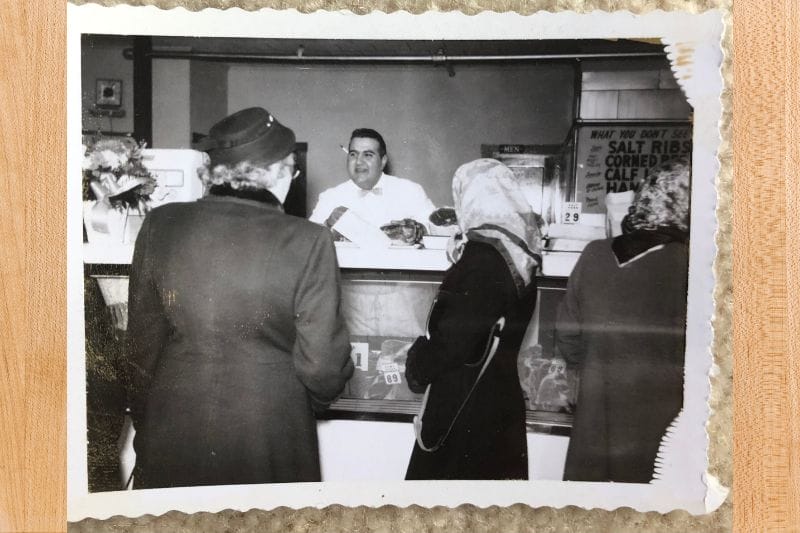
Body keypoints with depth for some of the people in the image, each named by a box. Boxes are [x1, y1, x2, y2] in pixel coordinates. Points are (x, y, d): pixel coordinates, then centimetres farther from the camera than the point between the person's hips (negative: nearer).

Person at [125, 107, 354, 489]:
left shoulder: (160, 225, -7)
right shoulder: (309, 242, -16)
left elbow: (142, 342, 2)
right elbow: (322, 363, -12)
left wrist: (145, 422, 16)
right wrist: (317, 396, 11)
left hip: (172, 435, 3)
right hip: (269, 440, -2)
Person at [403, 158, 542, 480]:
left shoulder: (482, 257, -21)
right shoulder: (517, 250, 3)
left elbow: (454, 339, -21)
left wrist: (417, 365, -3)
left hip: (465, 403, -8)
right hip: (501, 396, 8)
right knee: (494, 474, 18)